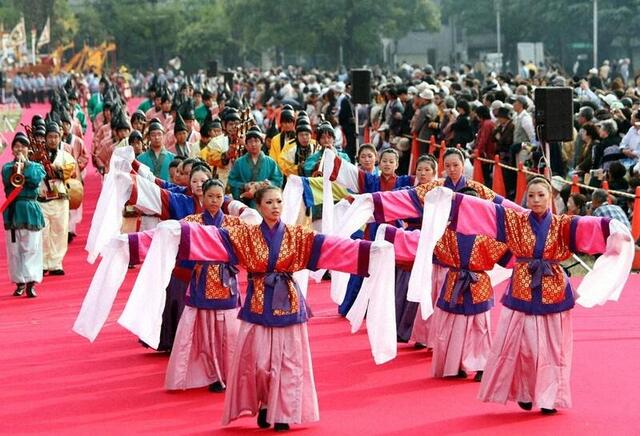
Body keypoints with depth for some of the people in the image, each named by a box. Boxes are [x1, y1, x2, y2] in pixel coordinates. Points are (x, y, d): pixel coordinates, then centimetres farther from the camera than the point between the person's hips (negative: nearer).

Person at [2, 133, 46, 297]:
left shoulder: (36, 166, 8)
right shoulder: (7, 167, 9)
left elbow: (36, 180, -12)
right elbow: (6, 180, -11)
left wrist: (25, 164, -9)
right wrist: (15, 169, -27)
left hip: (30, 209, -1)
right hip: (12, 210, 1)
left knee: (31, 248, -7)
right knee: (14, 248, 2)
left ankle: (31, 283, -10)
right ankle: (20, 282, 10)